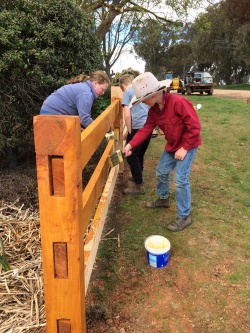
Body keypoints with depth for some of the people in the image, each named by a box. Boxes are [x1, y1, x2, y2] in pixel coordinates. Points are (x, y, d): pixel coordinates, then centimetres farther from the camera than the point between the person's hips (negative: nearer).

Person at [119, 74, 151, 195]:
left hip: (138, 127, -8)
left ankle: (139, 186, 7)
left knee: (132, 156, 3)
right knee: (140, 154, 23)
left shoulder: (127, 93, -1)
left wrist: (129, 132, -1)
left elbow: (127, 115, -12)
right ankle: (138, 176, 40)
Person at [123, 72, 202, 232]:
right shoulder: (154, 109, -4)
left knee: (180, 179, -11)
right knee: (161, 171, 16)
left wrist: (184, 148, -23)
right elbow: (146, 129, -3)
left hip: (188, 145, -8)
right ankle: (163, 198, 42)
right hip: (172, 145, 8)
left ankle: (184, 217, 4)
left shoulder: (178, 102, -29)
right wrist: (131, 145, -14)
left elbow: (195, 127, -26)